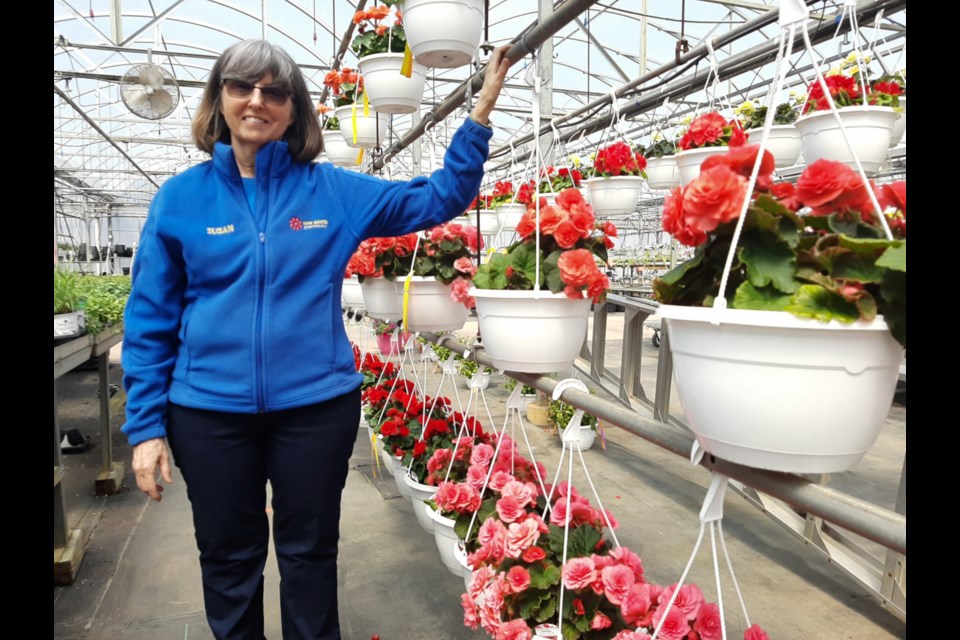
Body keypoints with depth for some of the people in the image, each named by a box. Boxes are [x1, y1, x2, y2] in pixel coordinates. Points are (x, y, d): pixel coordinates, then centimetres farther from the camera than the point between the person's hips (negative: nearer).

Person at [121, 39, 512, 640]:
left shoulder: (332, 190, 0)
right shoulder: (180, 197, 0)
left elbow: (438, 198, 3)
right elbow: (150, 320, 2)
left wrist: (481, 111, -5)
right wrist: (146, 426, -2)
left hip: (317, 405, 0)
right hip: (209, 411, 1)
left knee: (310, 552, 16)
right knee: (228, 557, 18)